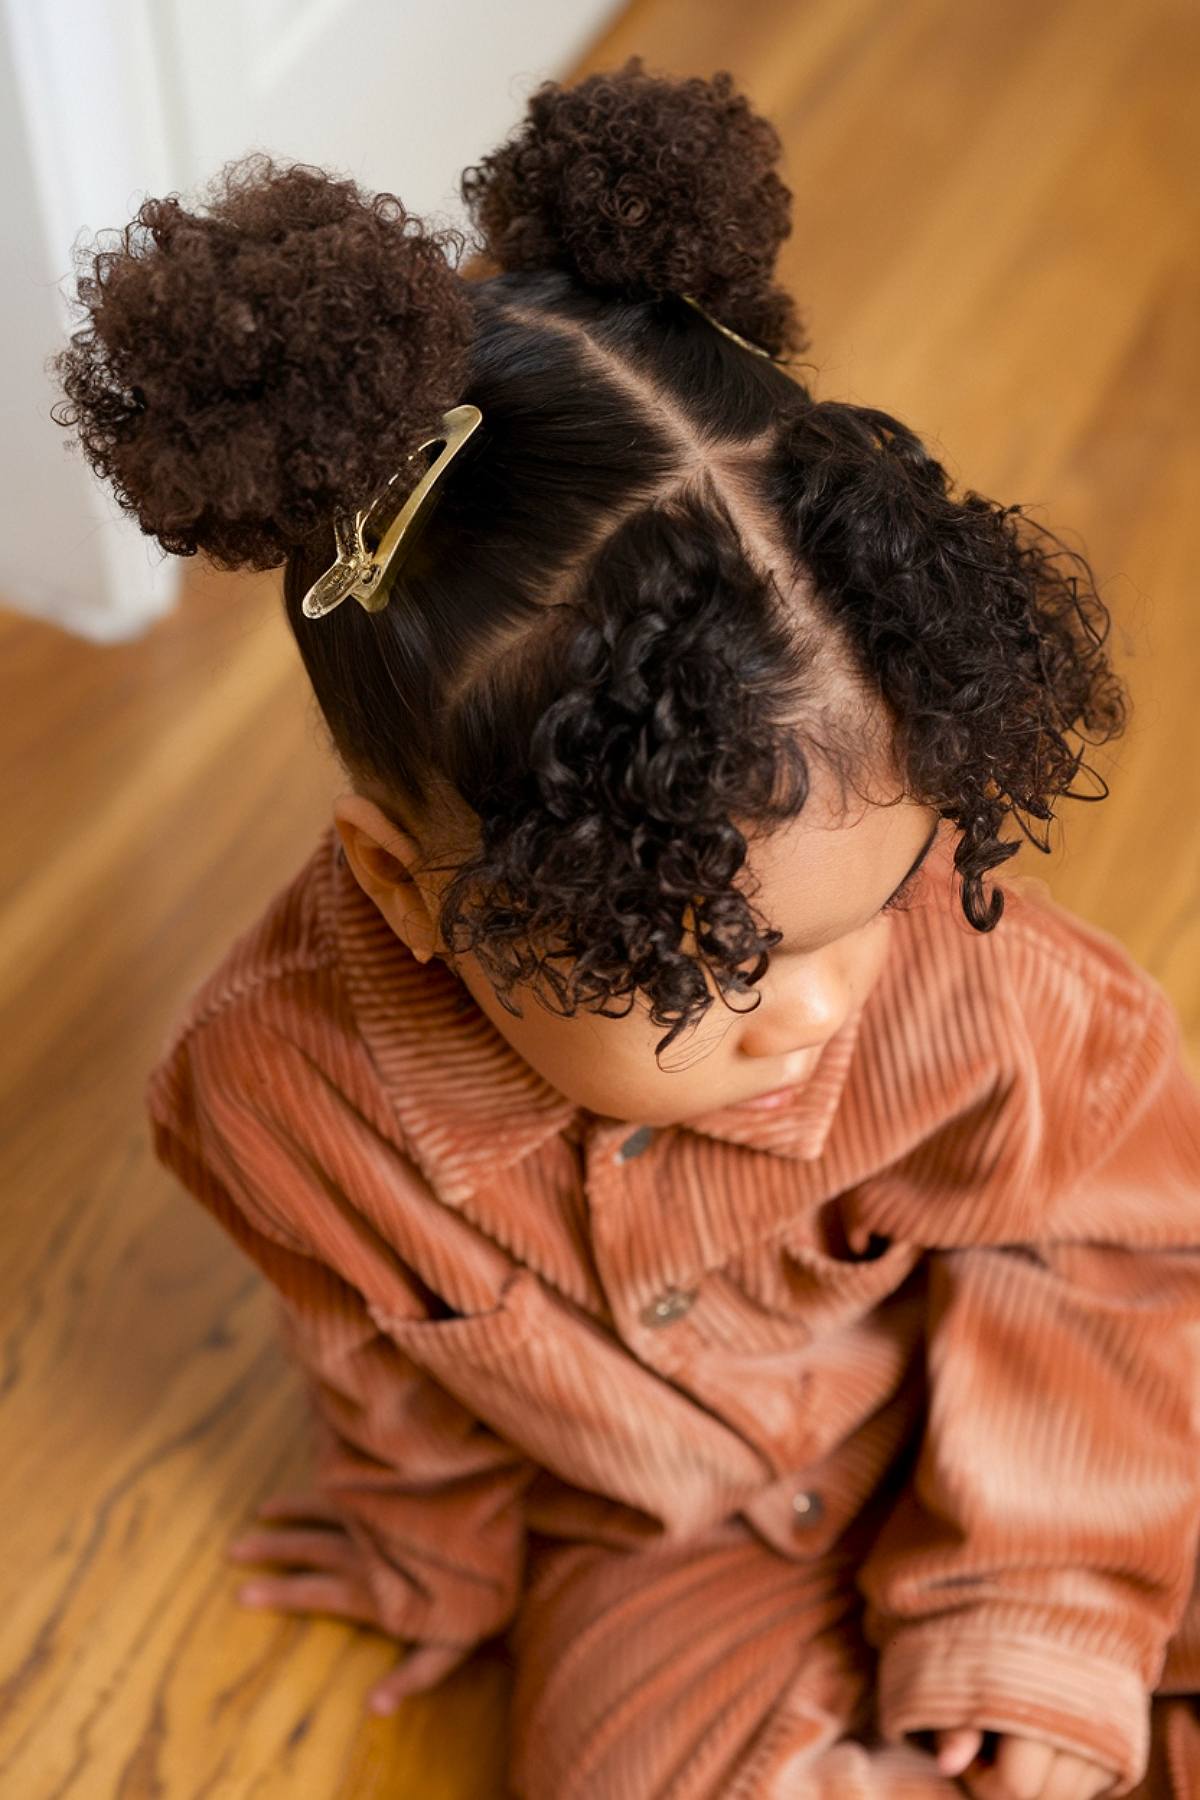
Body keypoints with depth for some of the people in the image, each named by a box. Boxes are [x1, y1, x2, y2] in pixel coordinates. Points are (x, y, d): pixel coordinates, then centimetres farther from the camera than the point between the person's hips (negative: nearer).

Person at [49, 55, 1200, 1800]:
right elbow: (381, 1349, -3)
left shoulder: (983, 982, -30)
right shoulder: (280, 1087, -25)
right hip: (662, 1545, 1)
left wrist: (1035, 1613, -12)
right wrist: (442, 1549, 15)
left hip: (985, 1451, 0)